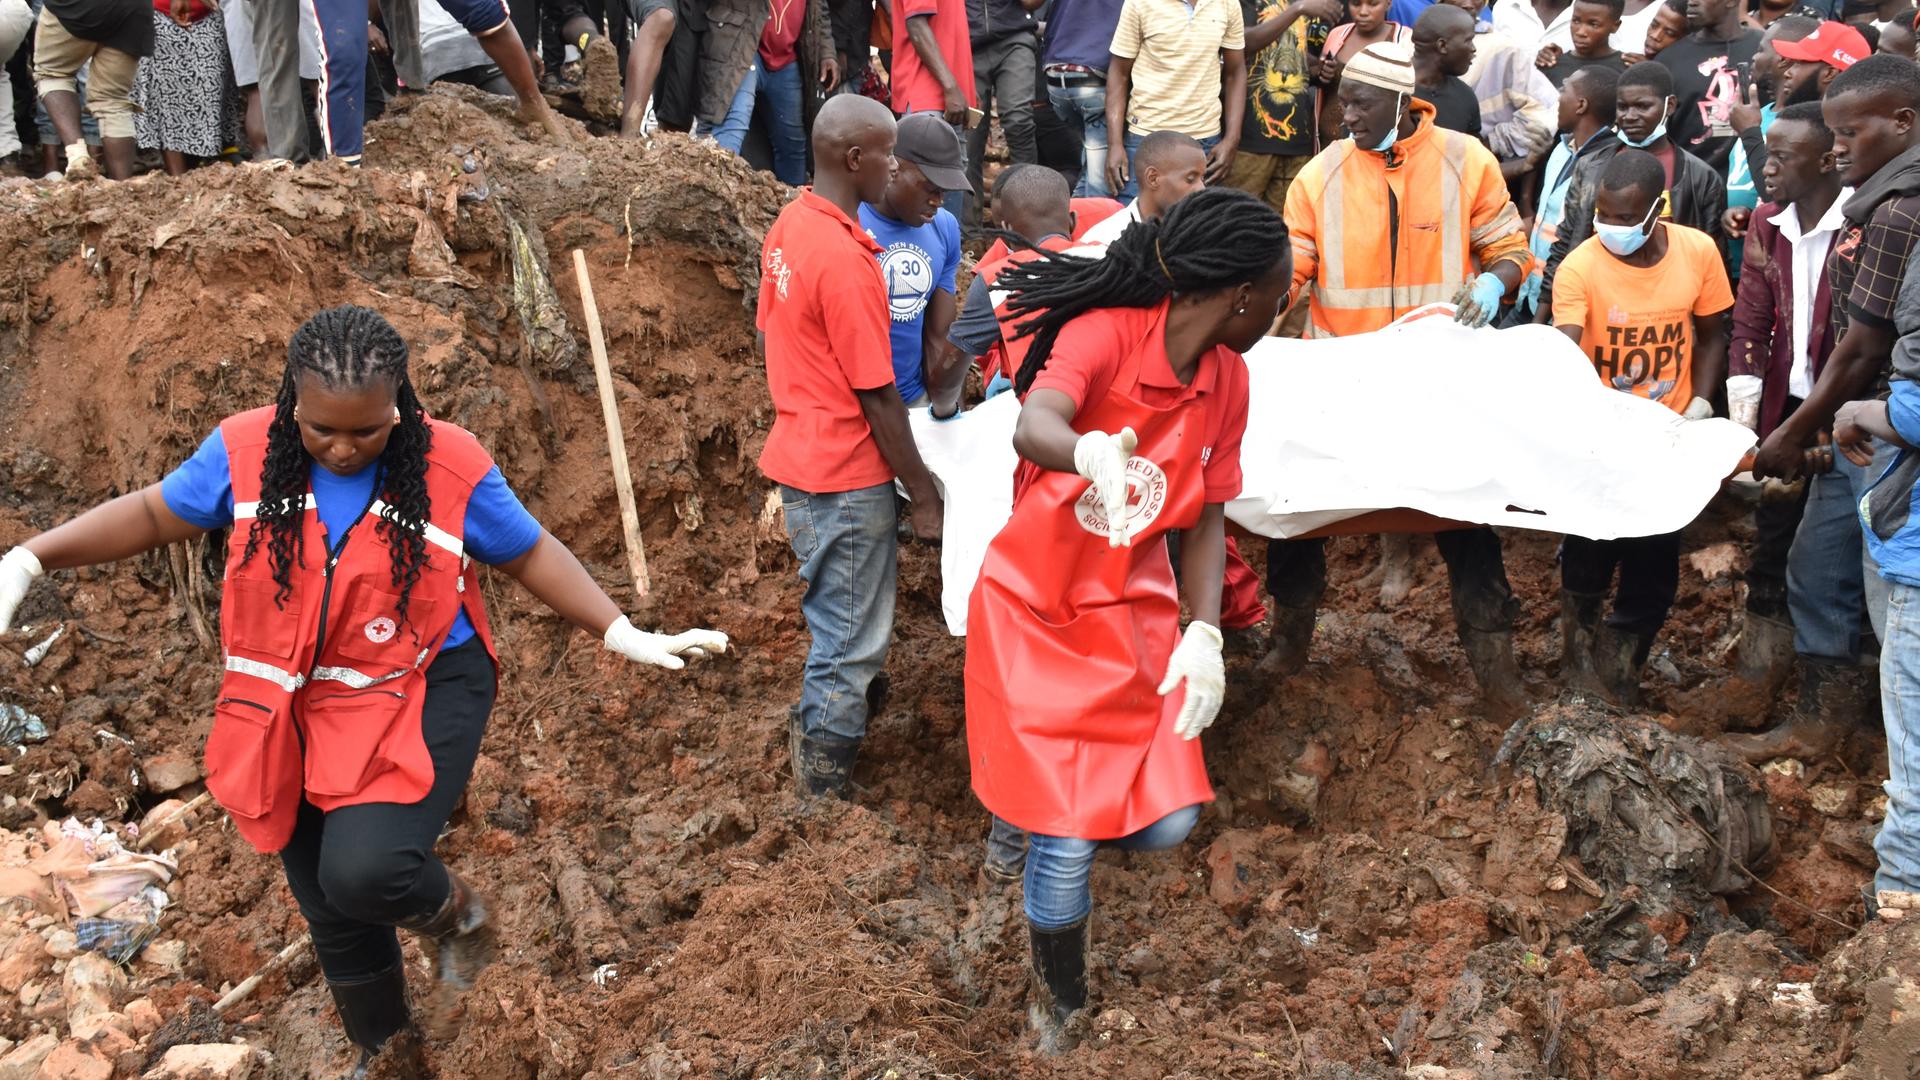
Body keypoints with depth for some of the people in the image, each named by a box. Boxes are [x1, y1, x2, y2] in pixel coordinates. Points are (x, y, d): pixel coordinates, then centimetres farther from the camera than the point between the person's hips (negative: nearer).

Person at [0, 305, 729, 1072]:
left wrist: (624, 637, -8)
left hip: (417, 697, -3)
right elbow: (151, 516, 5)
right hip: (296, 715, 4)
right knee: (333, 914, 16)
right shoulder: (244, 452, -10)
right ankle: (383, 1052, 43)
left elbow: (530, 554, -2)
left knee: (365, 872, -28)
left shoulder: (452, 468, -15)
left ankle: (454, 917, 8)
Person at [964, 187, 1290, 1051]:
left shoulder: (1228, 381, 0)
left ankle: (1053, 819, 30)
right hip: (1039, 611, -5)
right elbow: (1032, 427, -40)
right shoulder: (1107, 332, -21)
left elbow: (1206, 520, 2)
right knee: (1069, 840, -5)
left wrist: (1204, 635, -13)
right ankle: (1059, 1004, 24)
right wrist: (1092, 452, -62)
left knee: (1166, 823, -6)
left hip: (1135, 611, 5)